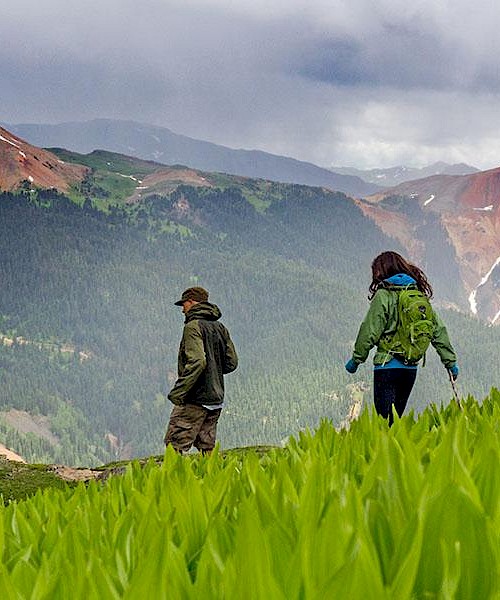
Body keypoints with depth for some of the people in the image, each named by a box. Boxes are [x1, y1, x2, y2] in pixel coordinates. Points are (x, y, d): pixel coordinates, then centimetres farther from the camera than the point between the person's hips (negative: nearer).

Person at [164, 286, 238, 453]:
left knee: (174, 446, -8)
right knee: (206, 447, 12)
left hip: (195, 399, -8)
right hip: (216, 399, 8)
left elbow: (197, 362, -23)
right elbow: (231, 362, 13)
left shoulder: (193, 326, -11)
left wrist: (177, 392, -22)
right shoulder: (220, 327, 13)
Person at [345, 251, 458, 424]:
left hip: (388, 366, -6)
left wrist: (356, 359, 0)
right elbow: (438, 330, 12)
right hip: (411, 367, 6)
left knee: (385, 420, -7)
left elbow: (369, 332, -10)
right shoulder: (419, 295, 11)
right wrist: (450, 362, 16)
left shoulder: (383, 295, -7)